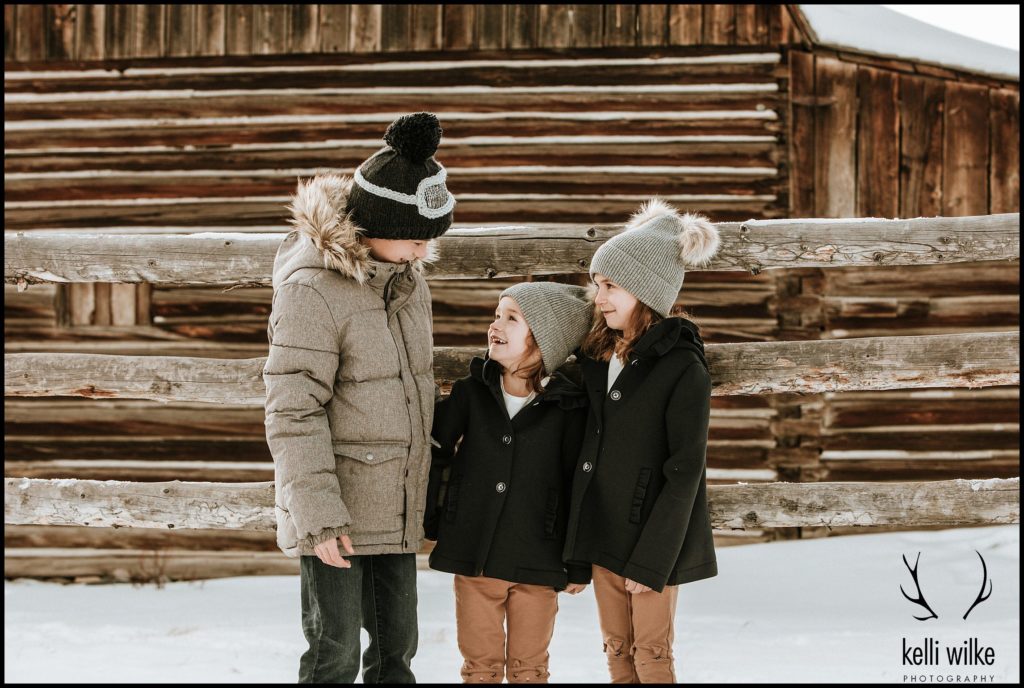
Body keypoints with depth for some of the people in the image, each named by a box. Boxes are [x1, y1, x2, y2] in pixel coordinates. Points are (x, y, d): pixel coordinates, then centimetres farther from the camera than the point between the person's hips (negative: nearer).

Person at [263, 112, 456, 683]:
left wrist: (425, 482, 19)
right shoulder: (313, 289, -19)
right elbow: (293, 413, -19)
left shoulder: (407, 276, 6)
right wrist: (319, 515, -21)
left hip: (395, 508, 8)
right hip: (337, 510, -7)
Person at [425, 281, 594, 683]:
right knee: (480, 665, 11)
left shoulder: (568, 406, -7)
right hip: (473, 556, 2)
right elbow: (434, 454, 7)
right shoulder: (470, 393, -1)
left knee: (529, 668, 10)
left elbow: (579, 485, -3)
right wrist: (429, 520, 3)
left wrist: (580, 565, 0)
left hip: (536, 563, -2)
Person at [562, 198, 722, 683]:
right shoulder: (597, 356, 6)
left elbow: (684, 472, -16)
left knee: (651, 657, 1)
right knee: (617, 654, 12)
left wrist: (652, 561, -18)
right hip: (602, 533, 6)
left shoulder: (683, 368, -14)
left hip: (652, 539, -6)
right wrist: (581, 538, 10)